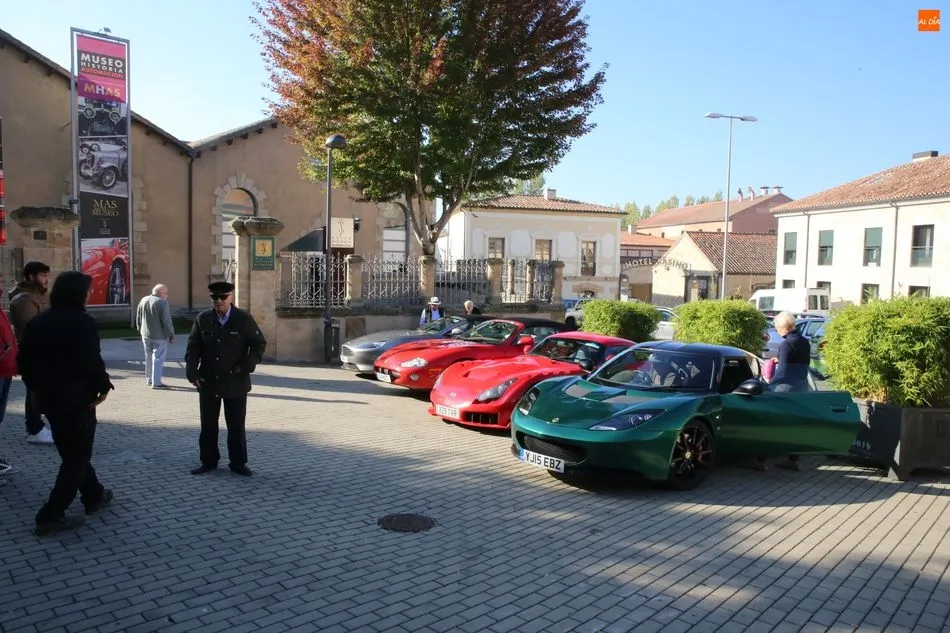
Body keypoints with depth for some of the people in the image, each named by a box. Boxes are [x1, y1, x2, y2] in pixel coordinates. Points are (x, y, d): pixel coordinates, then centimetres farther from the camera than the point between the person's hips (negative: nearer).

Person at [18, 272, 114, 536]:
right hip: (77, 399, -8)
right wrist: (103, 386, -12)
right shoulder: (83, 322, -16)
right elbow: (91, 361, -25)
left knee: (72, 452, 21)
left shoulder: (38, 322, 8)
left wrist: (35, 387, 22)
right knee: (77, 457, 2)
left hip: (48, 398, 8)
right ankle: (50, 516, 1)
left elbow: (24, 359, 12)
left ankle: (94, 497, 34)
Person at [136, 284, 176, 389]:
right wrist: (171, 336, -11)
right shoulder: (162, 302, -17)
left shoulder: (143, 301, 7)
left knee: (149, 358, 18)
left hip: (146, 335, 8)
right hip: (159, 336, -8)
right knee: (158, 359, -2)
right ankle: (156, 382, -1)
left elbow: (138, 318, 15)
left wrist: (140, 330, 26)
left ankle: (149, 380, 27)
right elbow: (166, 321, -18)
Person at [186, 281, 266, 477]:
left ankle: (238, 462, 18)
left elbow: (259, 344, -2)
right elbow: (193, 348, 4)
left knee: (236, 425, 6)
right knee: (208, 425, 11)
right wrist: (192, 372, -7)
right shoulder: (203, 319, 2)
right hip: (208, 382, 2)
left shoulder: (244, 319, -5)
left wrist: (247, 365, -14)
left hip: (236, 382, -2)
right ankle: (208, 461, 24)